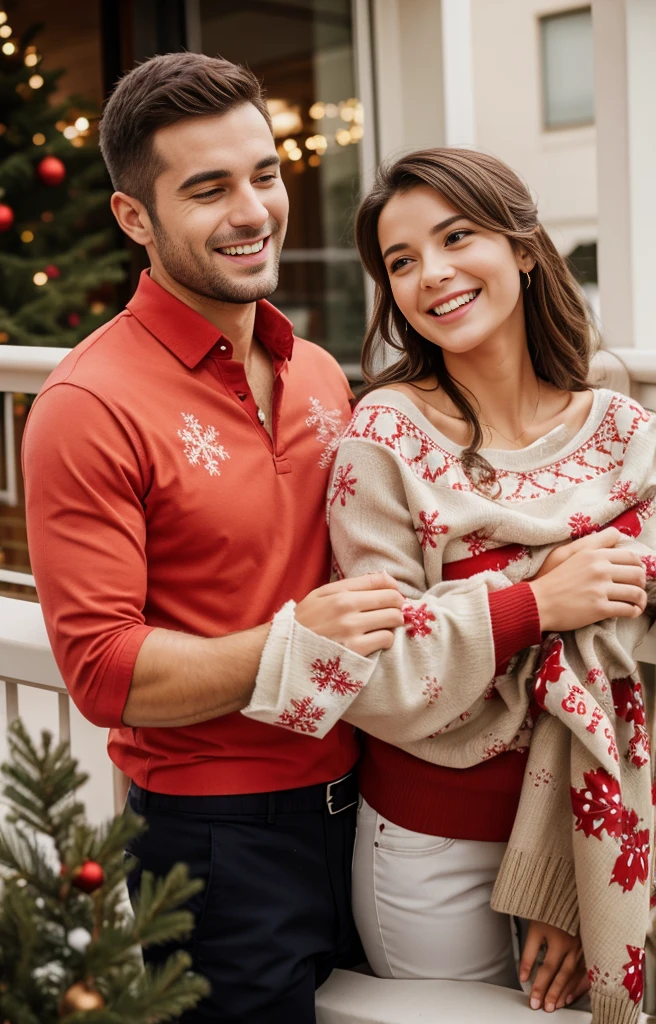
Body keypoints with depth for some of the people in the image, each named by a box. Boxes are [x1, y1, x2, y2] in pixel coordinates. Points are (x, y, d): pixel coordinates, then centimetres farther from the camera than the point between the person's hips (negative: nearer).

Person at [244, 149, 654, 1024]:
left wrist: (576, 885, -7)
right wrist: (535, 605, -23)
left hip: (580, 838, 3)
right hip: (434, 848, -3)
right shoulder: (387, 437, -14)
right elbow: (381, 684, -15)